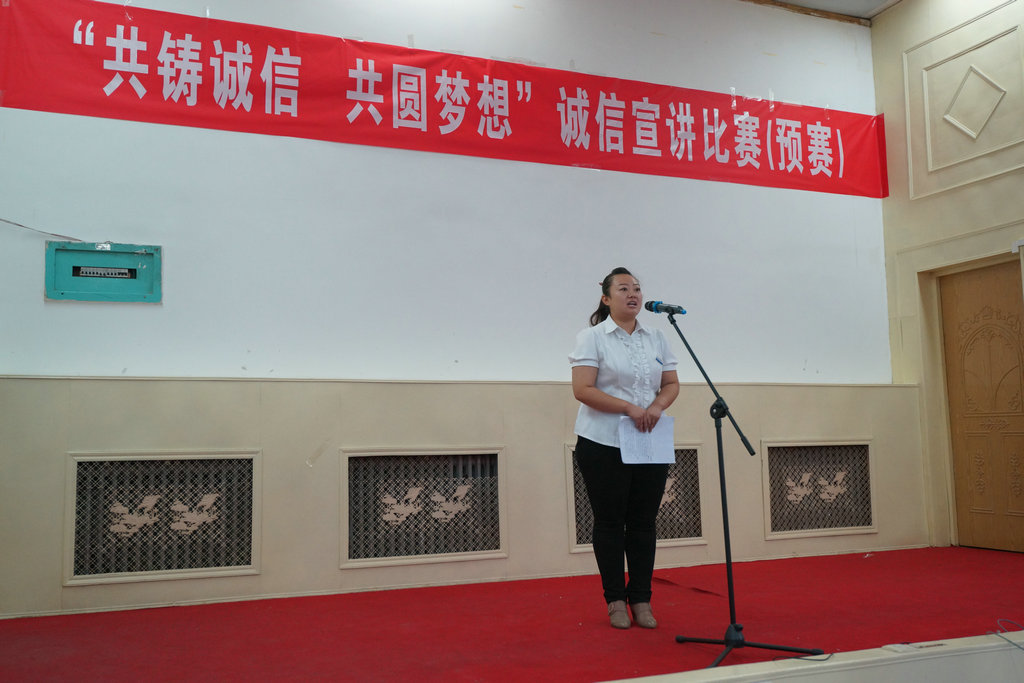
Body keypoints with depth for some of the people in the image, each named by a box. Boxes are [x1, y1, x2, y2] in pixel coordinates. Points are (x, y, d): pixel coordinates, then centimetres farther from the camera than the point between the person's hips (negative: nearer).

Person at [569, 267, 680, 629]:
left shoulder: (656, 338, 11)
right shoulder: (592, 338, -4)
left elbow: (672, 384, 13)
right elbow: (582, 390, -13)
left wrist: (657, 406, -9)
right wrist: (630, 408, -20)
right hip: (604, 446, -4)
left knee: (643, 524, 7)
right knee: (610, 522, 4)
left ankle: (641, 600, 16)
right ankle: (615, 600, 14)